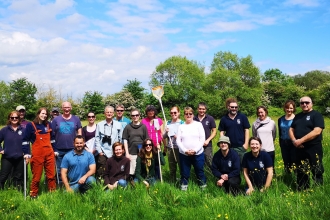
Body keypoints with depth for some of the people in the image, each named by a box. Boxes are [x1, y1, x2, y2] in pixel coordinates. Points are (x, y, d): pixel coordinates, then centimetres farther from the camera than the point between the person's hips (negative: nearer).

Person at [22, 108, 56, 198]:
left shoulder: (48, 125, 11)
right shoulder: (30, 125, -3)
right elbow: (25, 140, -4)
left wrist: (55, 150, 16)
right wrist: (27, 154, -9)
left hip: (49, 154, 4)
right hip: (37, 155, -4)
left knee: (51, 175, 8)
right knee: (36, 176, 2)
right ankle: (33, 195, 15)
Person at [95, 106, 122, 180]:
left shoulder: (118, 125, 6)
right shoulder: (100, 124, 4)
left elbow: (120, 139, 8)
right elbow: (97, 139, 4)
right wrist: (99, 151, -2)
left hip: (115, 153, 1)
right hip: (103, 153, -1)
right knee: (100, 172, -2)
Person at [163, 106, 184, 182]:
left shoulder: (182, 123, -4)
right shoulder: (168, 123, 8)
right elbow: (164, 137, 11)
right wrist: (166, 132, -9)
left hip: (179, 148, -4)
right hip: (170, 148, 4)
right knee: (172, 167, 12)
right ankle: (172, 183, 23)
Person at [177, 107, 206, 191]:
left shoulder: (198, 124, 3)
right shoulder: (181, 126, 7)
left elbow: (202, 139, -3)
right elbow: (178, 140, 2)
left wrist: (195, 150, -13)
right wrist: (185, 150, -12)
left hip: (198, 154, -1)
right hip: (184, 154, 1)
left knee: (200, 172, 6)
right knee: (185, 173, 8)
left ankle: (203, 186, 19)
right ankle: (183, 188, 21)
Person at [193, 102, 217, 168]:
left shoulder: (210, 118, 1)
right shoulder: (193, 119, 3)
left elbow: (214, 131, 2)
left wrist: (208, 140, -10)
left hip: (207, 146, -1)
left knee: (210, 164, -3)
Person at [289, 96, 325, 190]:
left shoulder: (317, 115, -5)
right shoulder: (298, 116, 15)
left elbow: (317, 131, -18)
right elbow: (291, 129, 14)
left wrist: (301, 140, -18)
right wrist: (294, 141, -7)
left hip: (313, 148, -6)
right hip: (299, 149, 6)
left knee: (317, 172, 0)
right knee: (301, 172, 13)